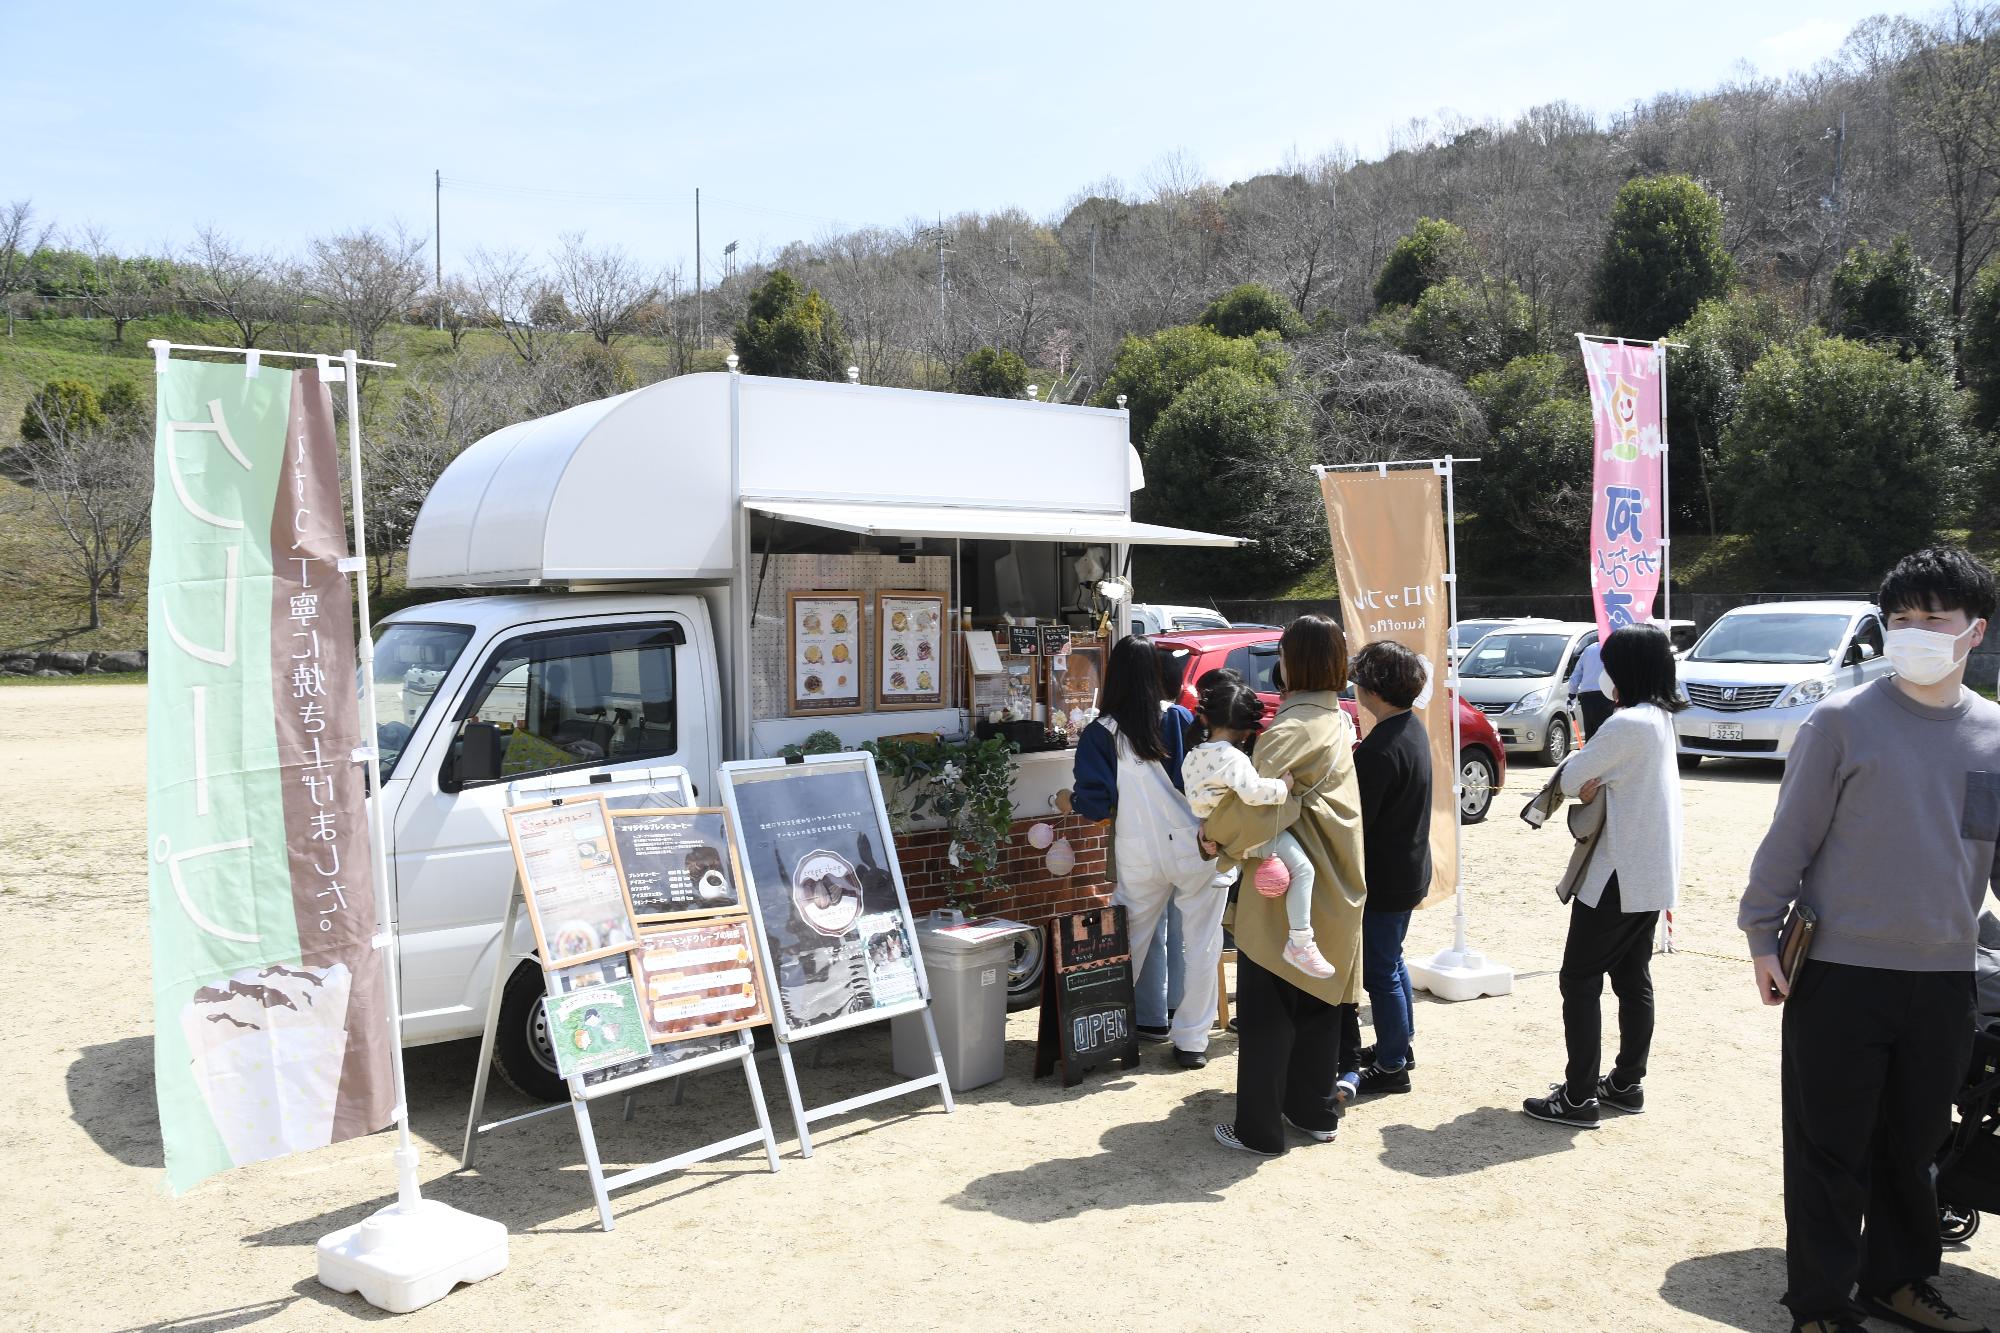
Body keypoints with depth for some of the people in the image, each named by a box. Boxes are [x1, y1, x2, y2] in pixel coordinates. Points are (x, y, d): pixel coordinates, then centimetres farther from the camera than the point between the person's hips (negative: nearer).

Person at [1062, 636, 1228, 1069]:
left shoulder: (1100, 734, -6)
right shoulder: (1180, 719, -3)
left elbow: (1095, 804, -9)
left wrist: (1069, 801, 11)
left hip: (1140, 858, 1)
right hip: (1196, 849, 0)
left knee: (1128, 946, 16)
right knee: (1202, 944, 9)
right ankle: (1190, 1040, 11)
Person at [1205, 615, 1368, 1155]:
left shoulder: (1292, 729, -20)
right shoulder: (1338, 719, 8)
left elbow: (1254, 797, -30)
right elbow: (1305, 789, 7)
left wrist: (1213, 834, -13)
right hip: (1331, 886, 9)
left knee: (1267, 1009, 1)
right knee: (1318, 999, 18)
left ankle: (1259, 1128, 8)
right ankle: (1315, 1111, 28)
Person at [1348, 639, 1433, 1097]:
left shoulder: (1380, 749, -27)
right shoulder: (1413, 730, 5)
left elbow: (1357, 821, -24)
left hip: (1384, 878, -10)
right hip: (1410, 870, 10)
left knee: (1380, 971, 2)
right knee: (1391, 961, 23)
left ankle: (1391, 1067, 14)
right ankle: (1398, 1045, 37)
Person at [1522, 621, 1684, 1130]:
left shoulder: (1628, 724, -21)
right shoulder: (1661, 719, 10)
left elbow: (1570, 779, -16)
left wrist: (1583, 774, 3)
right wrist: (1595, 780, -9)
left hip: (1619, 876, -10)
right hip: (1652, 875, 10)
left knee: (1580, 980, -2)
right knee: (1633, 980, 16)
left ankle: (1578, 1098, 1)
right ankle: (1627, 1084, 25)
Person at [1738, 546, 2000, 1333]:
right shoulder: (1843, 722, -8)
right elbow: (1789, 838, -6)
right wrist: (1762, 937, -7)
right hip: (1840, 974, -4)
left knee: (1913, 1146, 17)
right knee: (1830, 1151, 4)